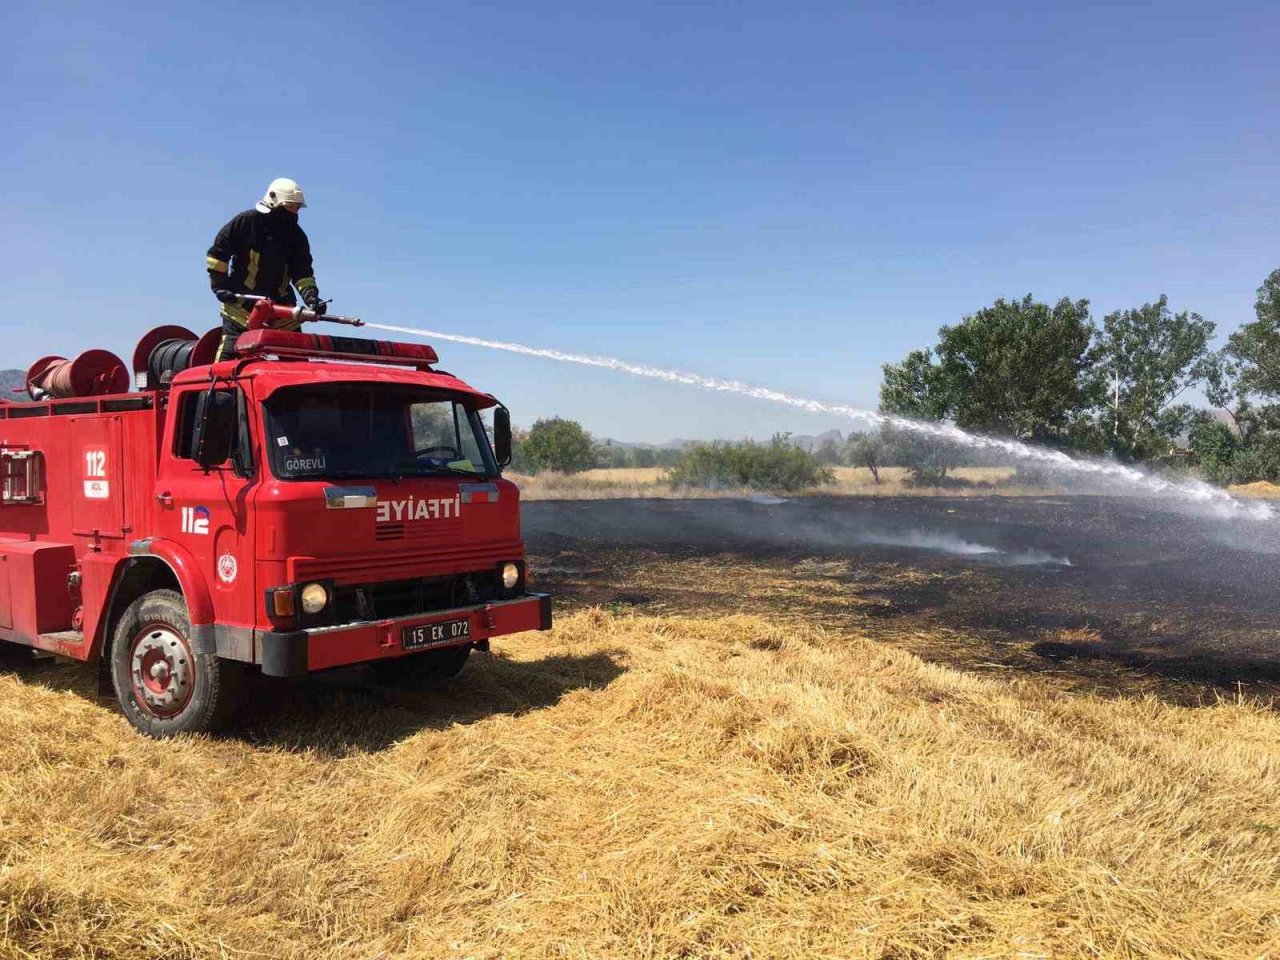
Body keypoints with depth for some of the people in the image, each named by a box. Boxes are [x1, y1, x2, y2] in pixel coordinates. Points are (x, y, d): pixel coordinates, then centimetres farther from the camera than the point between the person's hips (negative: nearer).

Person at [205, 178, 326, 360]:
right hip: (241, 301, -4)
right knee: (231, 351, -9)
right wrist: (219, 284, -5)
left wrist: (311, 296, -17)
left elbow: (302, 271, 0)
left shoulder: (297, 235, 7)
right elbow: (217, 252, 0)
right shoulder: (247, 221, -5)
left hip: (280, 302, 4)